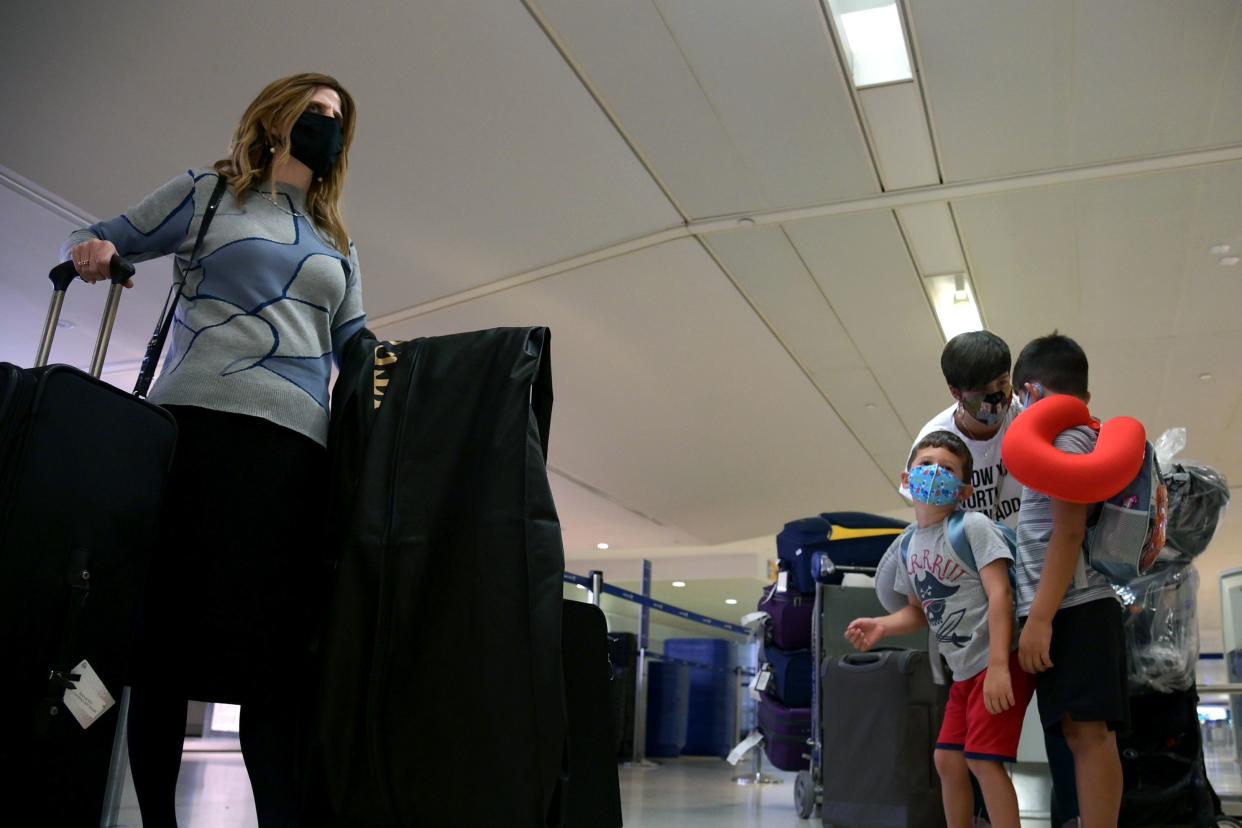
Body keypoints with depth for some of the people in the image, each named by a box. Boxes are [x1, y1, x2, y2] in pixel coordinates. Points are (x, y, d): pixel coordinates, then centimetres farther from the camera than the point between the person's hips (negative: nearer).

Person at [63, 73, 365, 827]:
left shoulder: (339, 248, 26)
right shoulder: (208, 192, 16)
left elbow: (357, 347, 20)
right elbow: (107, 241, 20)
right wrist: (91, 249, -3)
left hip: (298, 443, 3)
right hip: (200, 421, -2)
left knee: (276, 646, -4)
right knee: (171, 626, -4)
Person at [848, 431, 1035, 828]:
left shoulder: (973, 526, -14)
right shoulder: (906, 546, 8)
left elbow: (1000, 594, -20)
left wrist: (998, 665, -27)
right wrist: (882, 626, -2)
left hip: (999, 662, -8)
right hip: (964, 671, 8)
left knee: (982, 759, -11)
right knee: (948, 760, 14)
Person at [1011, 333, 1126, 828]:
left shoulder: (1060, 435, -7)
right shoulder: (1089, 438, 22)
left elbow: (1068, 531, -16)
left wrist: (1039, 617, -20)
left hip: (1072, 609, -10)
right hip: (1082, 606, 10)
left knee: (1086, 732, -12)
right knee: (1087, 733, 8)